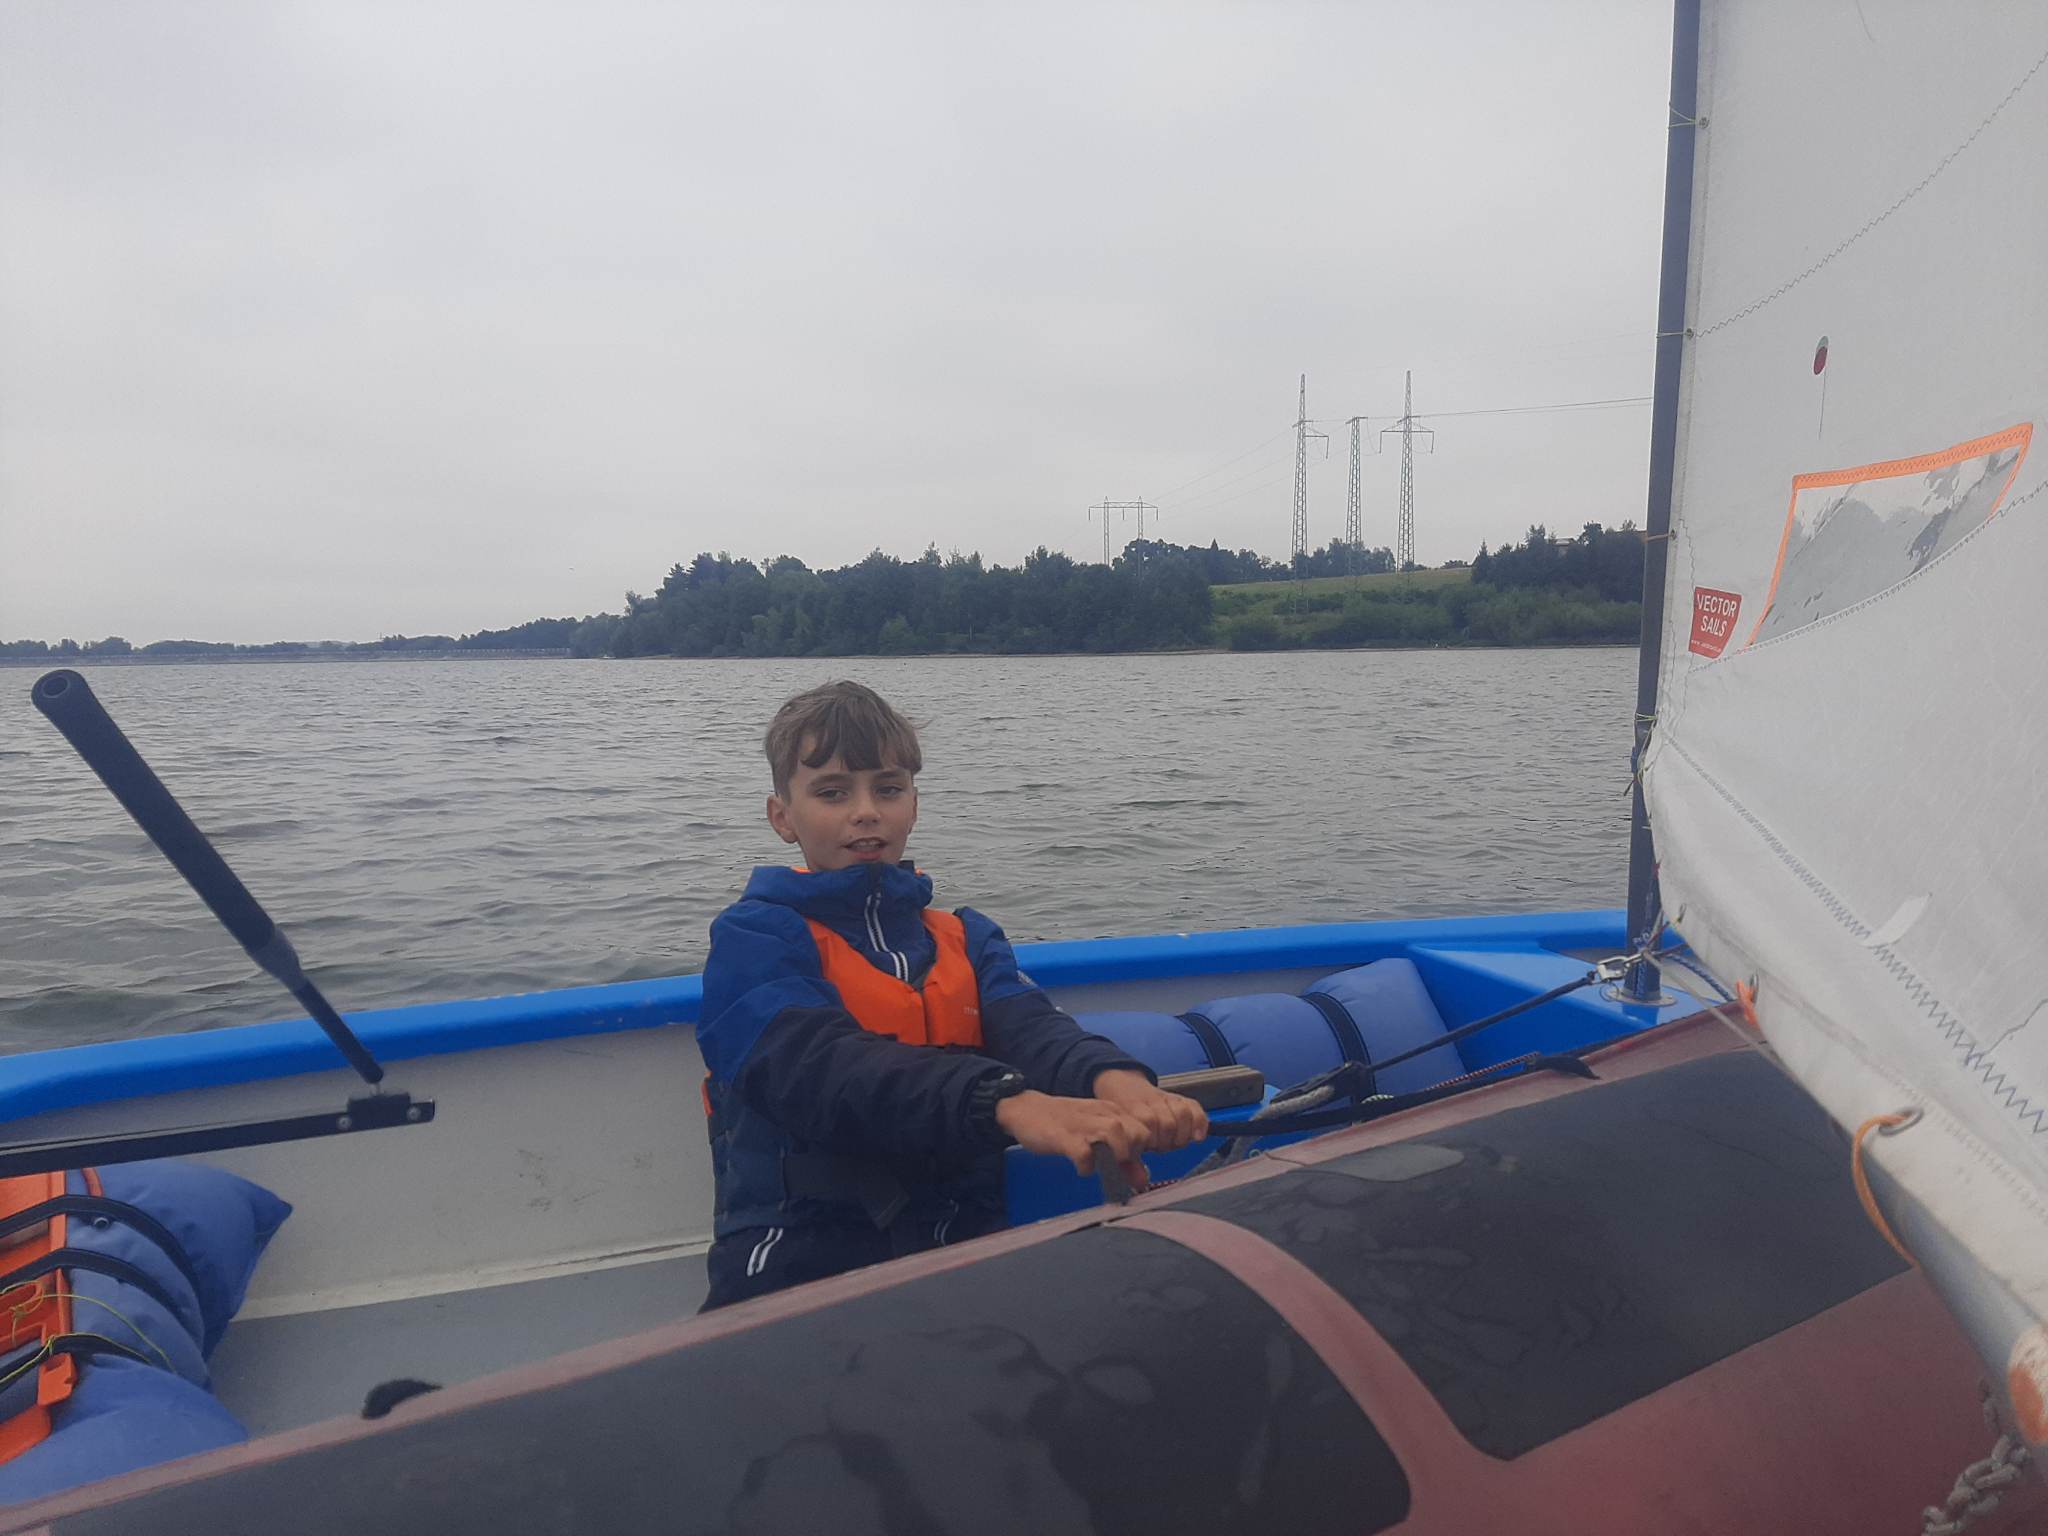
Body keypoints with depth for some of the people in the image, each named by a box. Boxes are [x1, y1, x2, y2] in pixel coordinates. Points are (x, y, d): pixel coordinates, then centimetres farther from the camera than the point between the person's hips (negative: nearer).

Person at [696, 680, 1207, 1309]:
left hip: (960, 1237, 5)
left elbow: (1028, 1026, -4)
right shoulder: (754, 936, 1)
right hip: (802, 1252, -4)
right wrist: (1008, 1104, -36)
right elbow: (820, 1065, -18)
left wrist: (1112, 1078, -29)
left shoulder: (966, 938, 17)